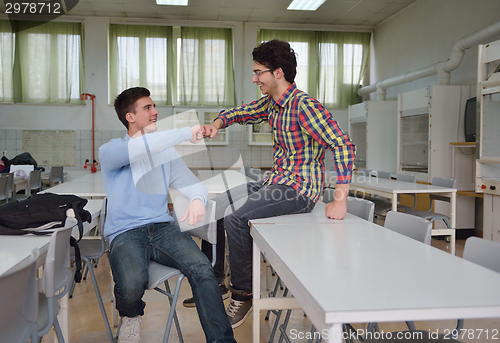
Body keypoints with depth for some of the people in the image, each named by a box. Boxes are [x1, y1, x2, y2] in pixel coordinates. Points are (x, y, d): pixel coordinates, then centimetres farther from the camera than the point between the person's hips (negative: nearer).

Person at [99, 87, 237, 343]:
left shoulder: (166, 152, 19)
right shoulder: (110, 151, 5)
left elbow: (191, 183, 8)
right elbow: (141, 146, -19)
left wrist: (197, 199, -16)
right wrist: (186, 134, -14)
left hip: (162, 228, 3)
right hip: (126, 233, -3)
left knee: (202, 269, -26)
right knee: (133, 284, -32)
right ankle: (131, 316, 6)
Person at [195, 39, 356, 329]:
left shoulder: (304, 105, -20)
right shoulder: (271, 103, 7)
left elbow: (343, 145, -25)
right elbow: (239, 113, 21)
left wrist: (340, 199, -30)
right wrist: (216, 125, -2)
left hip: (299, 190, -9)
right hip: (275, 183, 9)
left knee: (234, 216, -25)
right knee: (214, 208, 9)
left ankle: (243, 293, -7)